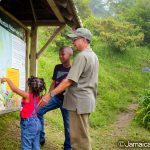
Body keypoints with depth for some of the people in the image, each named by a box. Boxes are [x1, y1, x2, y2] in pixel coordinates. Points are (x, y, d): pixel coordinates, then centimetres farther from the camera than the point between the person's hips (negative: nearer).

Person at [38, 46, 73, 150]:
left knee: (68, 125, 3)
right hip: (56, 97, 4)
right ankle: (40, 138, 4)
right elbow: (53, 83, 11)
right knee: (39, 111, -9)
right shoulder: (57, 67, 4)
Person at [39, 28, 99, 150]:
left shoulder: (82, 56, -15)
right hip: (87, 100, 10)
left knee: (79, 137, -3)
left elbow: (69, 81, -21)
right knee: (82, 135, 18)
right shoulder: (94, 56, 15)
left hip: (79, 101, -10)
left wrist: (50, 94, -20)